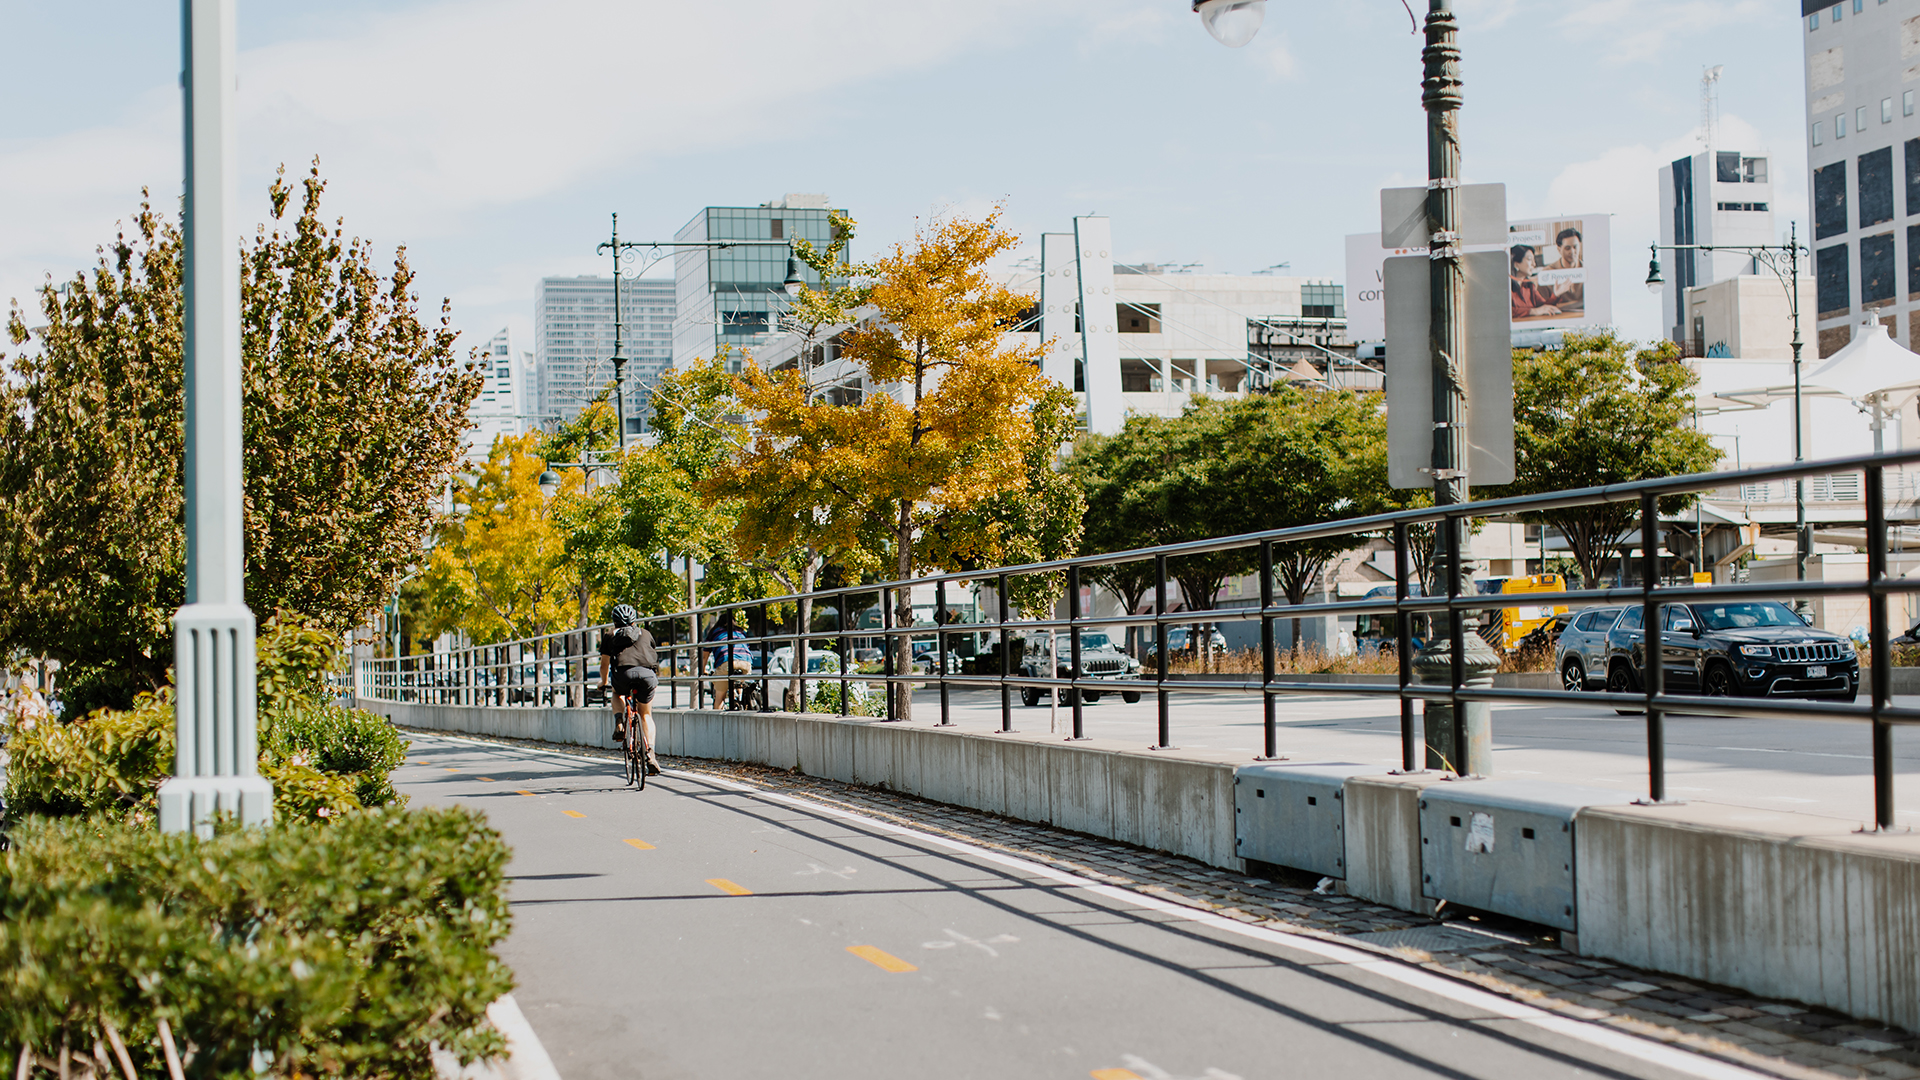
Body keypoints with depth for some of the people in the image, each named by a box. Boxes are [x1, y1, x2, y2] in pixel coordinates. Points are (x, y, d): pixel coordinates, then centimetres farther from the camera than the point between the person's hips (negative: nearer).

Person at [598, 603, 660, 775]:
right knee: (646, 715, 19)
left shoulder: (611, 635, 26)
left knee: (618, 695, 35)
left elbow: (604, 664, 29)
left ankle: (619, 724, 9)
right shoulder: (645, 633, 31)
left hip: (623, 672, -1)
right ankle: (650, 755, 4)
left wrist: (603, 682, 49)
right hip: (648, 674, 1)